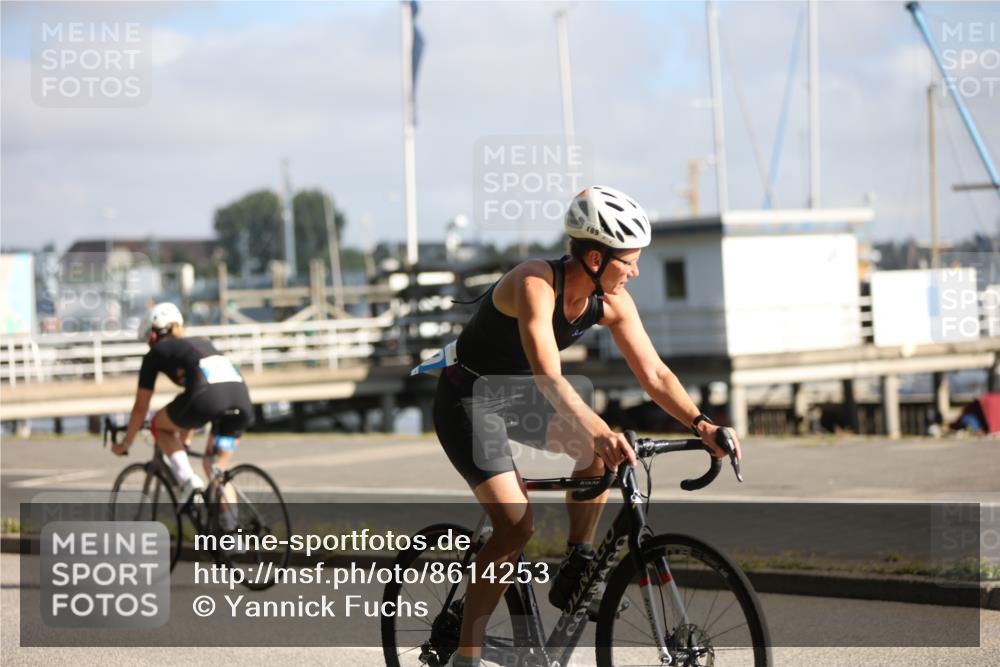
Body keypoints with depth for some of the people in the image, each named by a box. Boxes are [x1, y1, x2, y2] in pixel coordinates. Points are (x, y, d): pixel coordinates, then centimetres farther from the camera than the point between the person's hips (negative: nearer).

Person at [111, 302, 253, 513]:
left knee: (160, 425, 25)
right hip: (242, 399, 5)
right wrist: (185, 438, 60)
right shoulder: (202, 343, 38)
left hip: (207, 398, -5)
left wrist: (125, 444, 42)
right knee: (216, 469, 22)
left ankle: (187, 480, 7)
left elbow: (141, 408, 27)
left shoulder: (156, 354, 23)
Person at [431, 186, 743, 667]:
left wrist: (700, 424, -25)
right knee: (516, 526, -18)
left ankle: (574, 573, -2)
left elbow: (654, 374, -10)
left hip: (517, 397, 7)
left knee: (601, 448, -17)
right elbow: (549, 376, -44)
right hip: (468, 400, -7)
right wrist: (598, 430, -57)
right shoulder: (535, 284, -32)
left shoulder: (612, 302, -10)